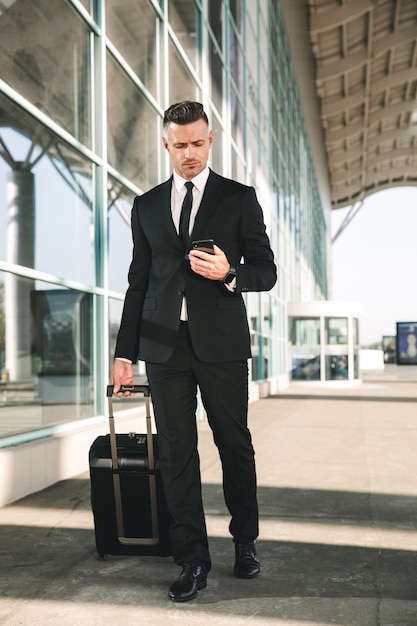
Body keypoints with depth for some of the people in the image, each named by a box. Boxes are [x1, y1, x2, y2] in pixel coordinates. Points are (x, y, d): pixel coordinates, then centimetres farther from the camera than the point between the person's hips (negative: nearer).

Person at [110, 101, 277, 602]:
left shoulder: (239, 198, 5)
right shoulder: (147, 205, 13)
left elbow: (265, 271, 4)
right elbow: (138, 282, 13)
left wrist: (228, 273, -18)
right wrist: (124, 353, 9)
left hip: (221, 342, -2)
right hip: (164, 345, 2)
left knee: (235, 446, 7)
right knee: (176, 452, 3)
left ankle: (245, 541, 28)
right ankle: (193, 560, 13)